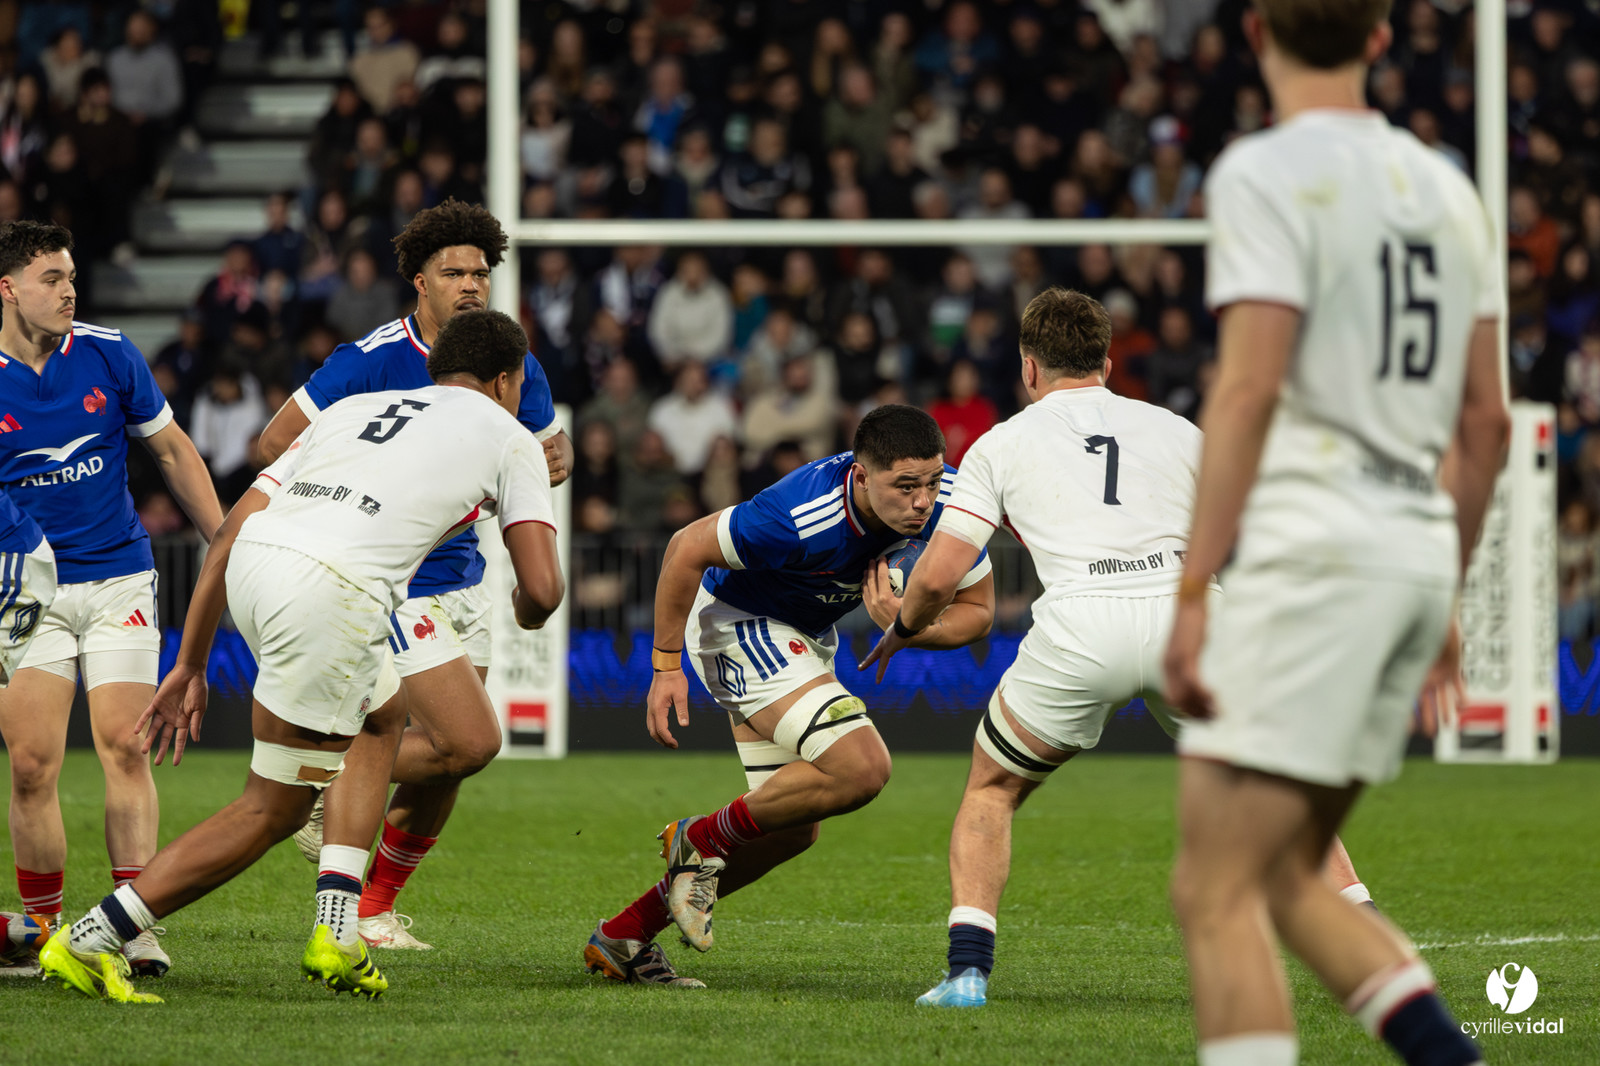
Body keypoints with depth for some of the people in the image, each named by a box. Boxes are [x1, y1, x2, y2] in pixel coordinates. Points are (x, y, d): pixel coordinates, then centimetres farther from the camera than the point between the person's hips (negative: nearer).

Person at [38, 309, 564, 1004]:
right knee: (272, 811, 7)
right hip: (332, 590, -6)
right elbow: (541, 589, 9)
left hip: (255, 559, 6)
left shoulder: (353, 408, 33)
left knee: (384, 714, 31)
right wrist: (525, 612, 35)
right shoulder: (506, 436, 20)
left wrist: (190, 666, 29)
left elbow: (229, 536, 26)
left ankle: (336, 934, 22)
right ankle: (86, 944, 4)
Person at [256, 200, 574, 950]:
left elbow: (546, 443, 17)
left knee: (444, 763, 7)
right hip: (396, 587, -7)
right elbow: (276, 442, -12)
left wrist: (557, 459, -7)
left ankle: (373, 906, 23)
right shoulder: (371, 361, -16)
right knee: (471, 742, -16)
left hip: (463, 578, 7)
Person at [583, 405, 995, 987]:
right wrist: (667, 665, -18)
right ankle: (702, 840, -4)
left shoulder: (945, 502, -20)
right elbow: (687, 547, -23)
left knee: (790, 827, 11)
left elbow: (977, 609, -8)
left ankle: (624, 937, 21)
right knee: (860, 769, -25)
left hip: (805, 635, 8)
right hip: (737, 624, -8)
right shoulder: (802, 517, -37)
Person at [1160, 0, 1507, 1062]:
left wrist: (1194, 589, -17)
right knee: (1282, 878, 16)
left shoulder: (1268, 170, -6)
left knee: (1216, 890, -8)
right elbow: (1486, 422, 18)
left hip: (1317, 545, -8)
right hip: (1421, 549, 8)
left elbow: (1249, 387, -16)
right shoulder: (1446, 187, 16)